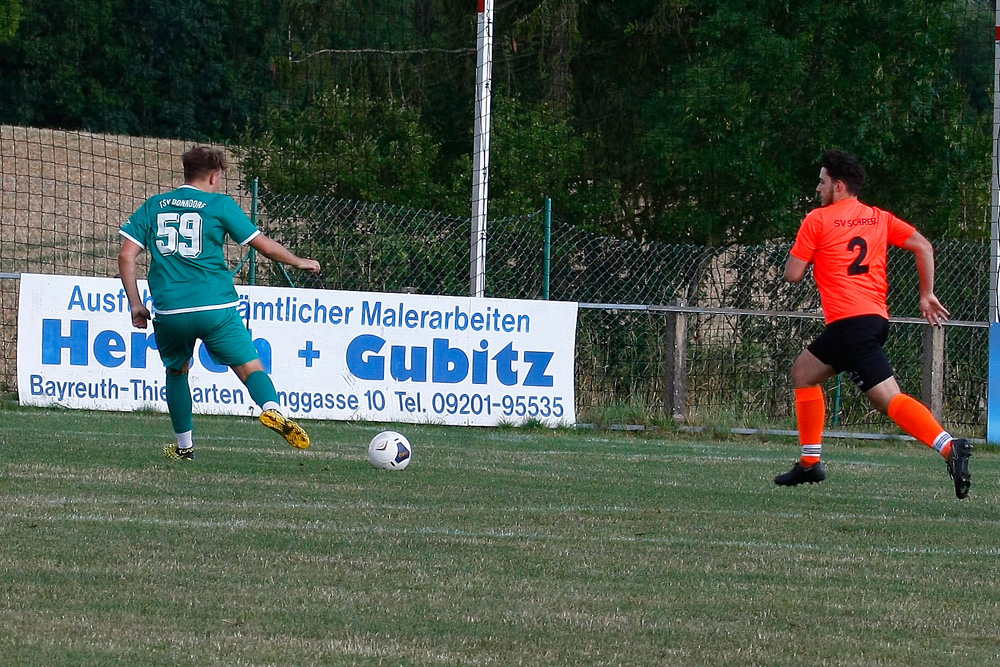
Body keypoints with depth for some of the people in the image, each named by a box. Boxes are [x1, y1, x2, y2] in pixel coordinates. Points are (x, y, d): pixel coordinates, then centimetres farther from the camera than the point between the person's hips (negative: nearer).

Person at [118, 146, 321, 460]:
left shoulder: (153, 206, 13)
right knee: (251, 367, -2)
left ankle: (184, 445, 27)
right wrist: (300, 262, 22)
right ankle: (271, 409, -31)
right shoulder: (219, 204, 4)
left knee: (176, 371, 25)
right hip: (215, 306, -3)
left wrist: (136, 305, 13)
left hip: (168, 310, 3)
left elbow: (126, 256, 7)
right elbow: (265, 245, 6)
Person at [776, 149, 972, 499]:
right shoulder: (879, 218, 16)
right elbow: (923, 247, 9)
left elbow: (793, 274, 0)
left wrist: (801, 253, 21)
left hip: (849, 322, -8)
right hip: (877, 316, 8)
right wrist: (927, 295, 13)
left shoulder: (817, 220, -1)